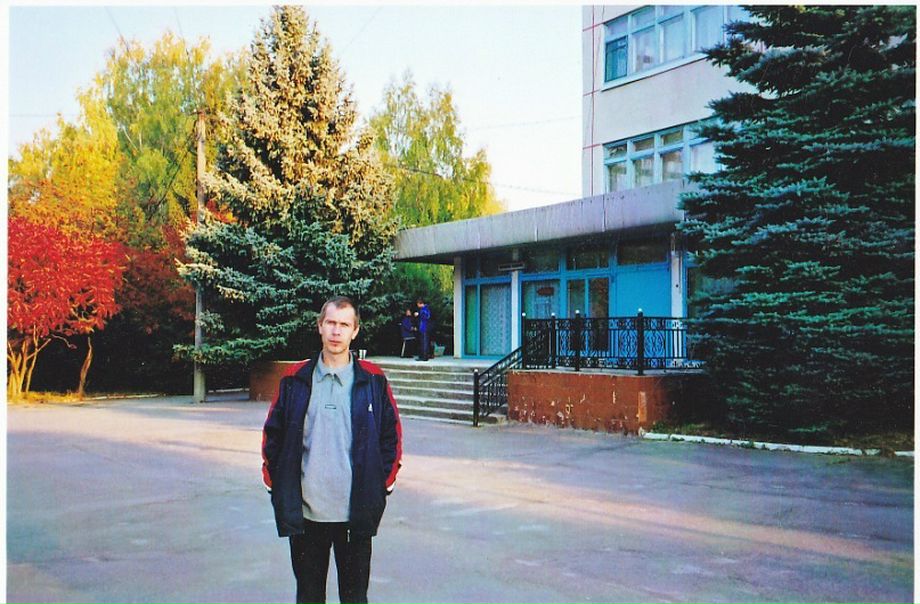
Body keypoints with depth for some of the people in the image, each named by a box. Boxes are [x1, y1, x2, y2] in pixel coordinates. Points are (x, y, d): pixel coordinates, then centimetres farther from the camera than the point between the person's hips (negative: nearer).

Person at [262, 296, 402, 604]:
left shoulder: (373, 380, 0)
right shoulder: (296, 379, 2)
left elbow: (392, 434, 4)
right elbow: (273, 434, 8)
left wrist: (383, 483, -1)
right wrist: (274, 482, 2)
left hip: (356, 512, -1)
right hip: (305, 511, 1)